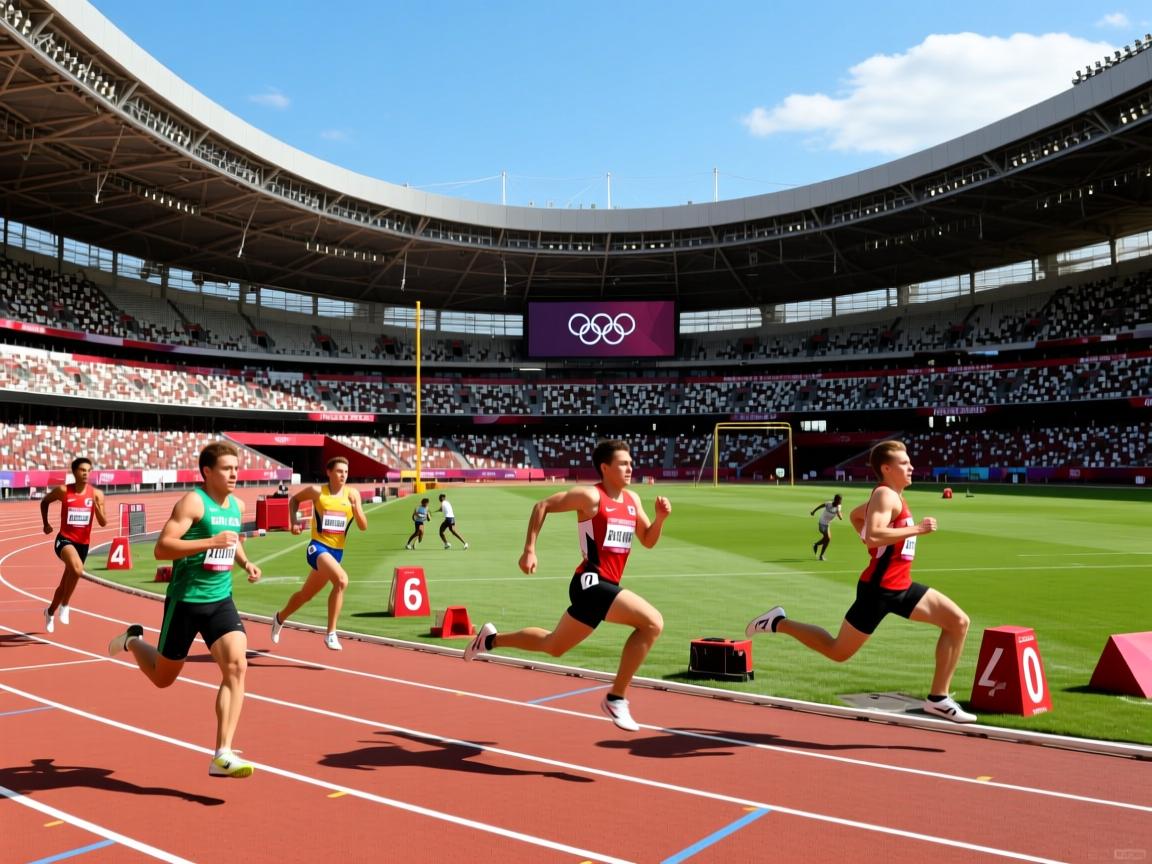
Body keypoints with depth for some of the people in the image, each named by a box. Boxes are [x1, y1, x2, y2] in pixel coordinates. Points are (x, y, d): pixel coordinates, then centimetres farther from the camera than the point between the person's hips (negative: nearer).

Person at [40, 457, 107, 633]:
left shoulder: (97, 494, -5)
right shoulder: (63, 491, -8)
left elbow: (103, 523, -8)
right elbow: (44, 501, 13)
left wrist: (97, 506, -24)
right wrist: (46, 524, 12)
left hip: (83, 544, 3)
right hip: (65, 540, -3)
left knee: (65, 584, 18)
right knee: (77, 570, -34)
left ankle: (50, 612, 47)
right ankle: (64, 605, -11)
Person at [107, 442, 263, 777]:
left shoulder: (238, 505, 8)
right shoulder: (193, 502, -14)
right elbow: (161, 549, -22)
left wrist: (246, 563, 9)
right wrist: (210, 542, -31)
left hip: (221, 601, 5)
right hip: (185, 601, -5)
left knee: (236, 666, -15)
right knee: (163, 677, 13)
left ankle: (222, 756, -12)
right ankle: (132, 640, 47)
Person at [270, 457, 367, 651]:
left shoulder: (352, 494, 0)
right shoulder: (317, 491, -5)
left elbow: (363, 527, -2)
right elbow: (294, 499, 15)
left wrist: (356, 508, -19)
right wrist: (294, 522, 2)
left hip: (337, 551, 5)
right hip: (318, 547, -5)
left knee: (306, 594, 21)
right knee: (342, 580, -31)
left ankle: (280, 618, 50)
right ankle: (331, 633, -22)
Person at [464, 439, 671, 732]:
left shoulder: (632, 500, 14)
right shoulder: (590, 496, -9)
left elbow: (648, 541, 18)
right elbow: (542, 505, -4)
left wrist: (661, 517, -1)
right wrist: (529, 549, -9)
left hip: (605, 586, 9)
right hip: (592, 582, -9)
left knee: (553, 645, 15)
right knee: (652, 622, -21)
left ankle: (491, 639, 35)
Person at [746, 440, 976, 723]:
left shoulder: (890, 496, 14)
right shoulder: (885, 495, -16)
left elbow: (855, 514, 30)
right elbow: (872, 536, -32)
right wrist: (916, 529, -27)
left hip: (900, 587, 9)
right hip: (879, 588, -9)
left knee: (959, 622, 2)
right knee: (838, 652, 0)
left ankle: (938, 698, 6)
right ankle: (779, 623, 16)